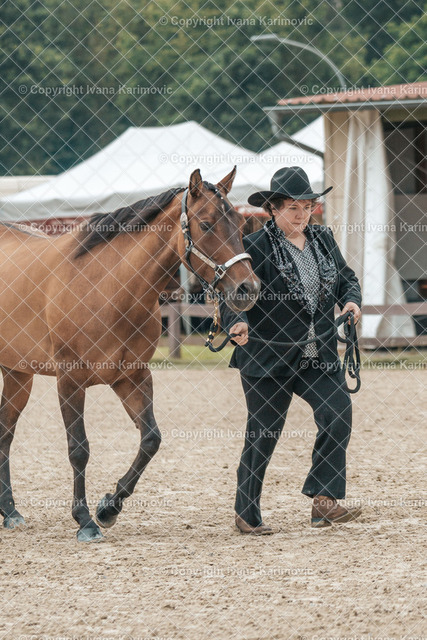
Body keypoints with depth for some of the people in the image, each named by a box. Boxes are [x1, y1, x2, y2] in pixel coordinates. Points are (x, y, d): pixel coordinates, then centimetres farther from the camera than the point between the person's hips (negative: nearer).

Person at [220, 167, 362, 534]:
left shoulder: (323, 239, 9)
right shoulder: (255, 247, -9)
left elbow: (346, 278, 19)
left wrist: (351, 300, -3)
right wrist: (237, 323, -31)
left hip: (317, 357, 5)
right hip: (267, 358, -4)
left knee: (338, 412, -17)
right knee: (263, 434, 4)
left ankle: (324, 500, -13)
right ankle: (247, 514, 19)